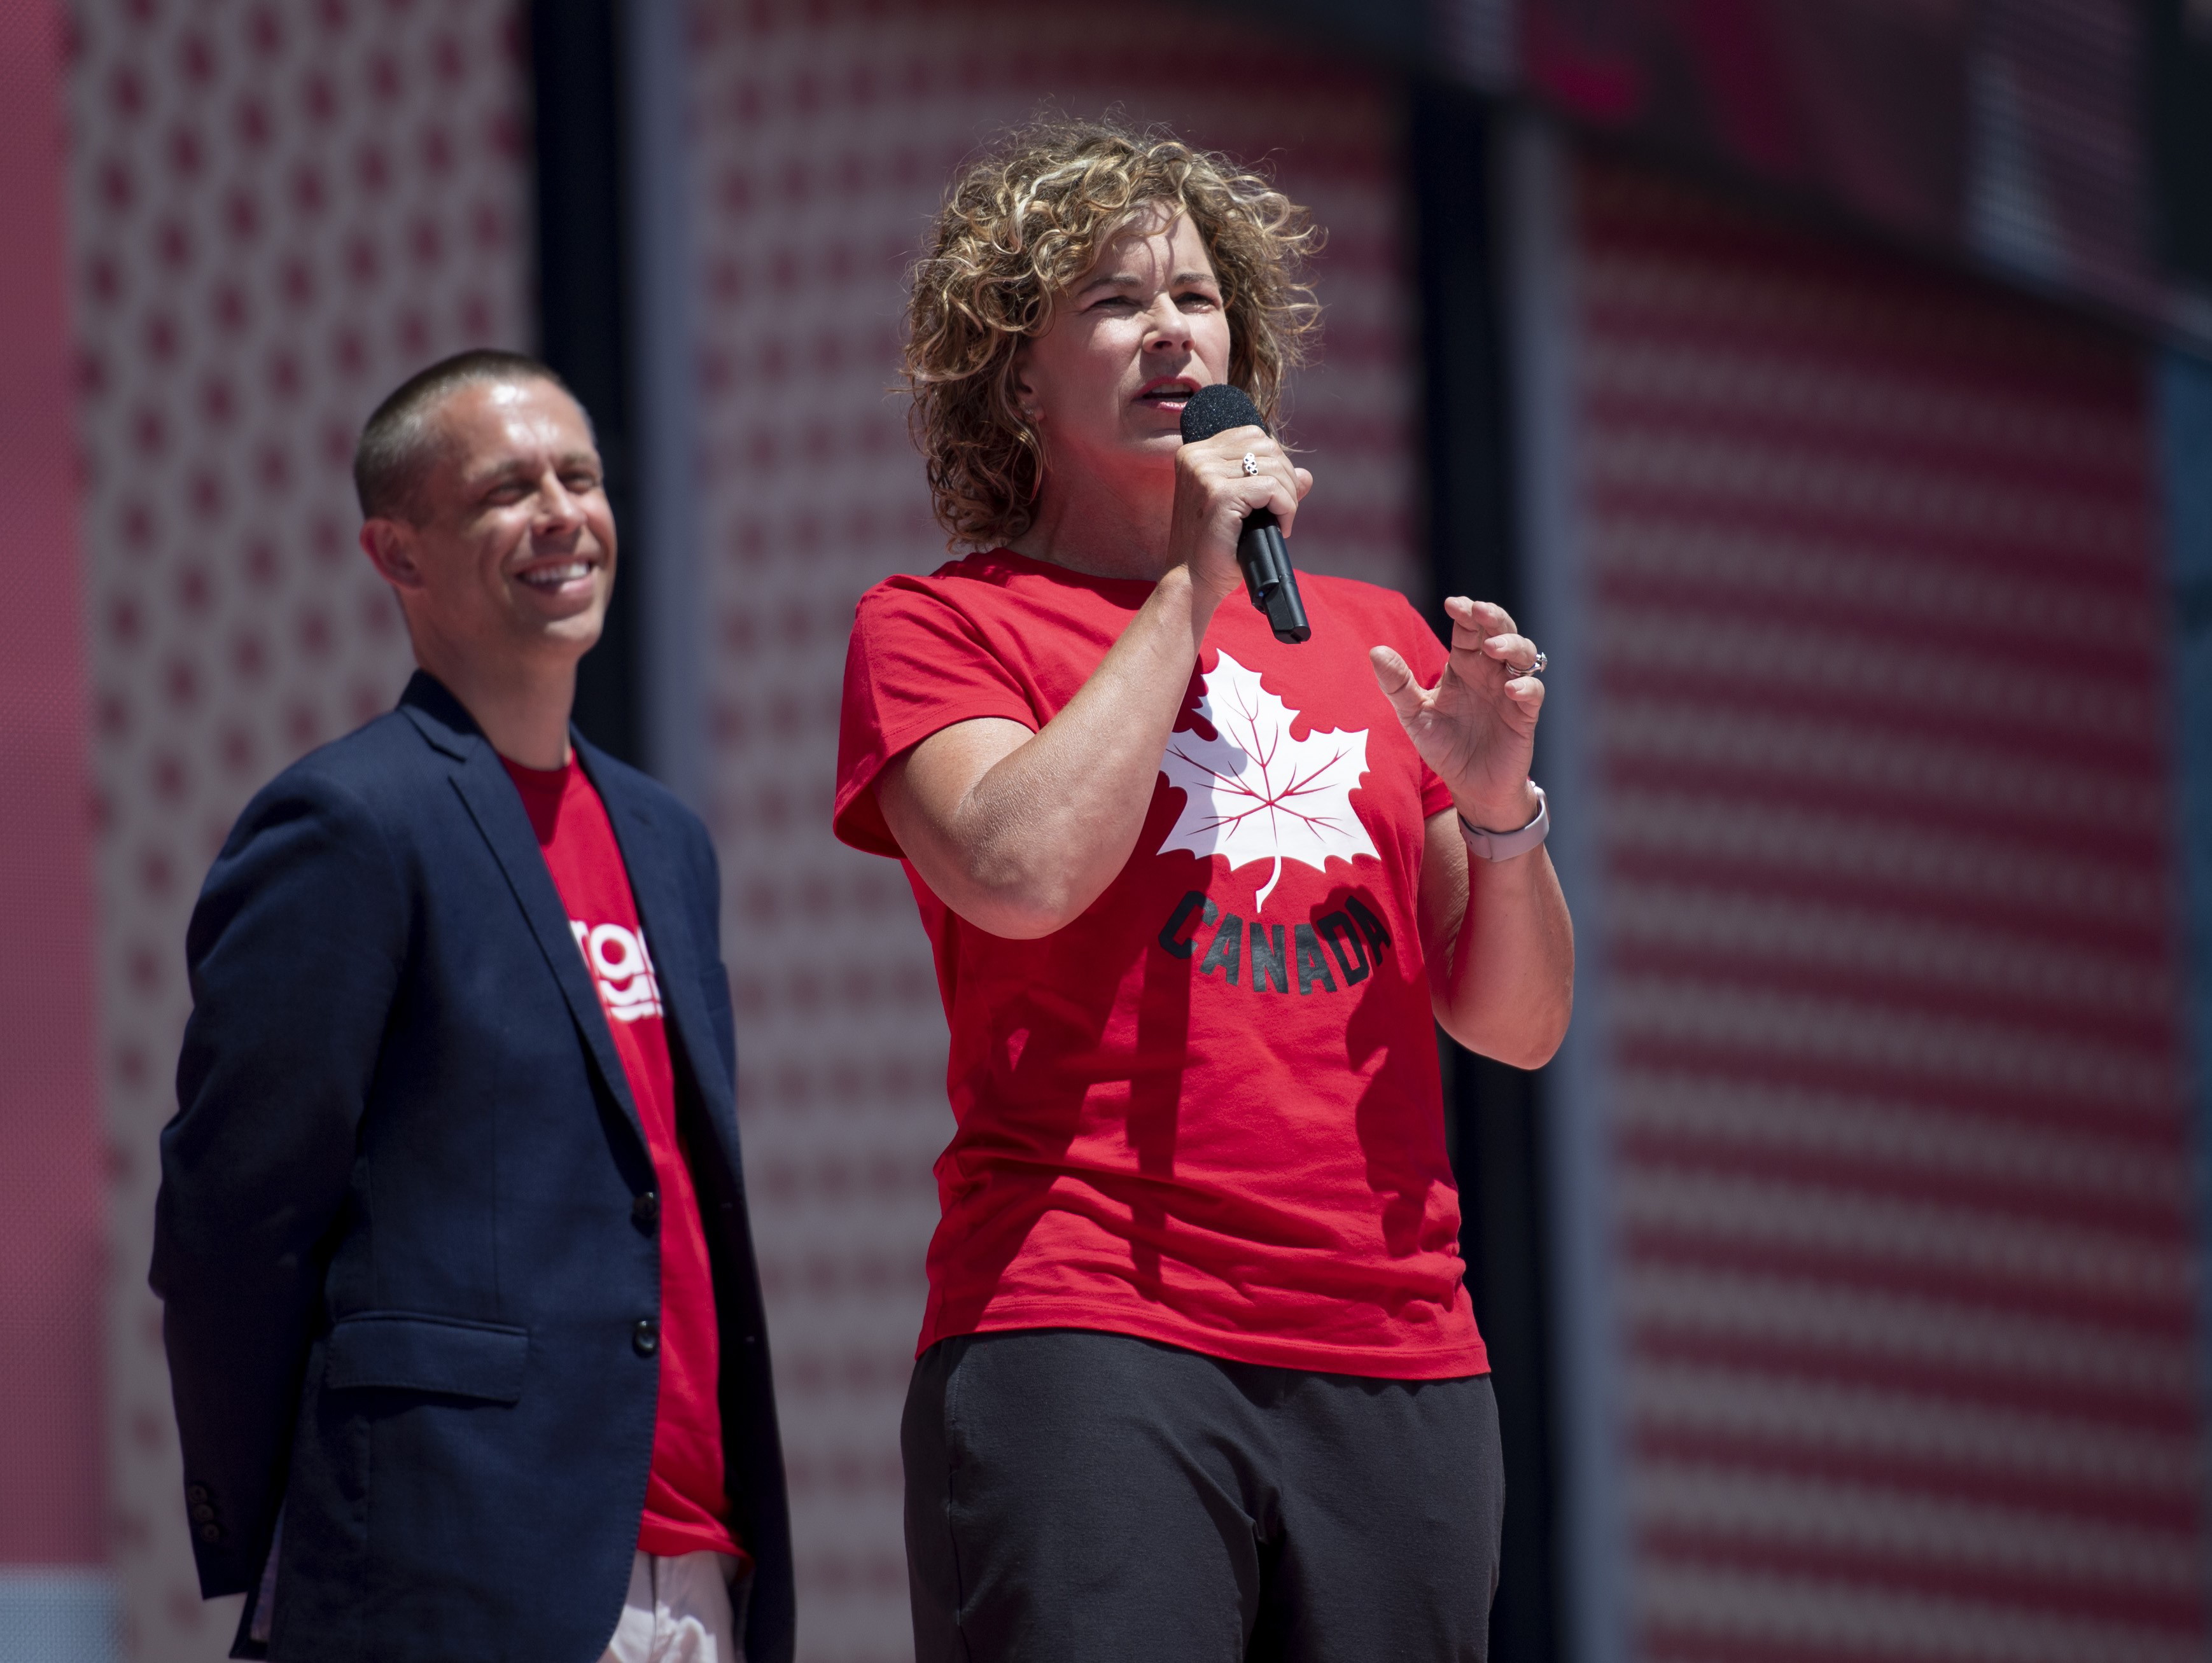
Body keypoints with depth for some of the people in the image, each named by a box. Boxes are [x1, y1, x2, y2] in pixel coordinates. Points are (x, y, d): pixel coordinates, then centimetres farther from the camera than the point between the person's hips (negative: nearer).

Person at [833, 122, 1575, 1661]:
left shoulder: (1371, 640, 21)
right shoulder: (940, 627, 8)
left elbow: (1519, 1025, 20)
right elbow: (1023, 871, -13)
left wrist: (1499, 807, 0)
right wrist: (1189, 587, -3)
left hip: (1398, 1360, 4)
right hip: (1085, 1346, -4)